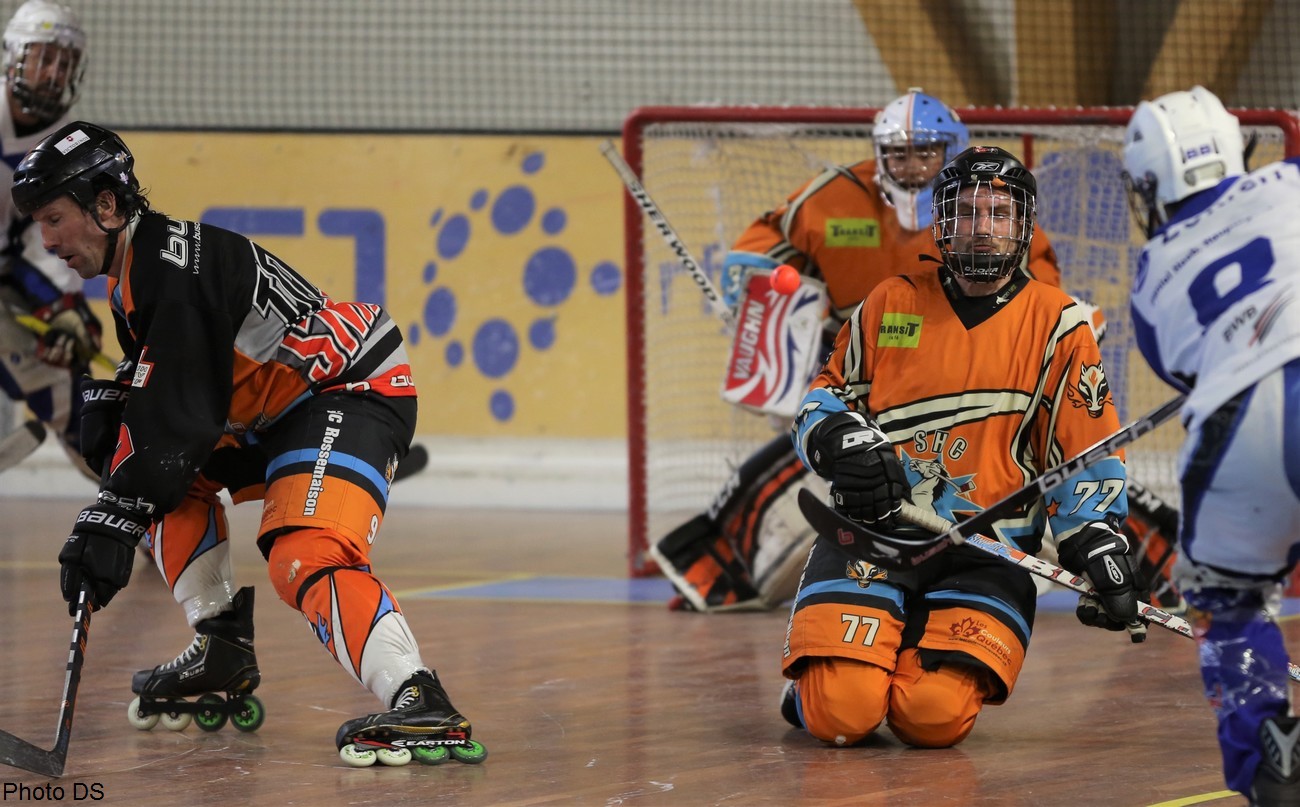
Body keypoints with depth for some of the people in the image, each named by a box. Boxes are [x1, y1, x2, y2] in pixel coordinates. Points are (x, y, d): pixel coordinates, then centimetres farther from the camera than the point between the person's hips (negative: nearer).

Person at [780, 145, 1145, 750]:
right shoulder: (891, 304, 8)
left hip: (987, 550, -1)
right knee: (841, 716, -20)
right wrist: (839, 439, -6)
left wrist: (1098, 544, -9)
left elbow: (1090, 453, 5)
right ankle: (818, 671, 17)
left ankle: (922, 665, 13)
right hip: (872, 527, 1)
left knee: (934, 718, -23)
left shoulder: (1057, 325, 4)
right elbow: (826, 395, 17)